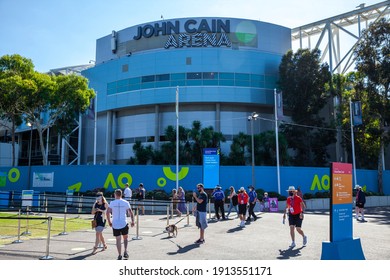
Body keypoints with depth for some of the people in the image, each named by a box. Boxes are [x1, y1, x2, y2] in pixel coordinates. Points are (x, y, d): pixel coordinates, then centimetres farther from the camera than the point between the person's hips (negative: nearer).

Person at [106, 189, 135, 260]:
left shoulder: (112, 203, -3)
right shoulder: (126, 202, -1)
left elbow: (108, 213, -7)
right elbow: (131, 212, -1)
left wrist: (109, 222, 5)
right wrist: (132, 221, 8)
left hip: (115, 224, 0)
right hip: (124, 224, 0)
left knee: (118, 240, 7)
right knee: (125, 238, 19)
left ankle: (119, 255, 8)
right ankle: (125, 252, 9)